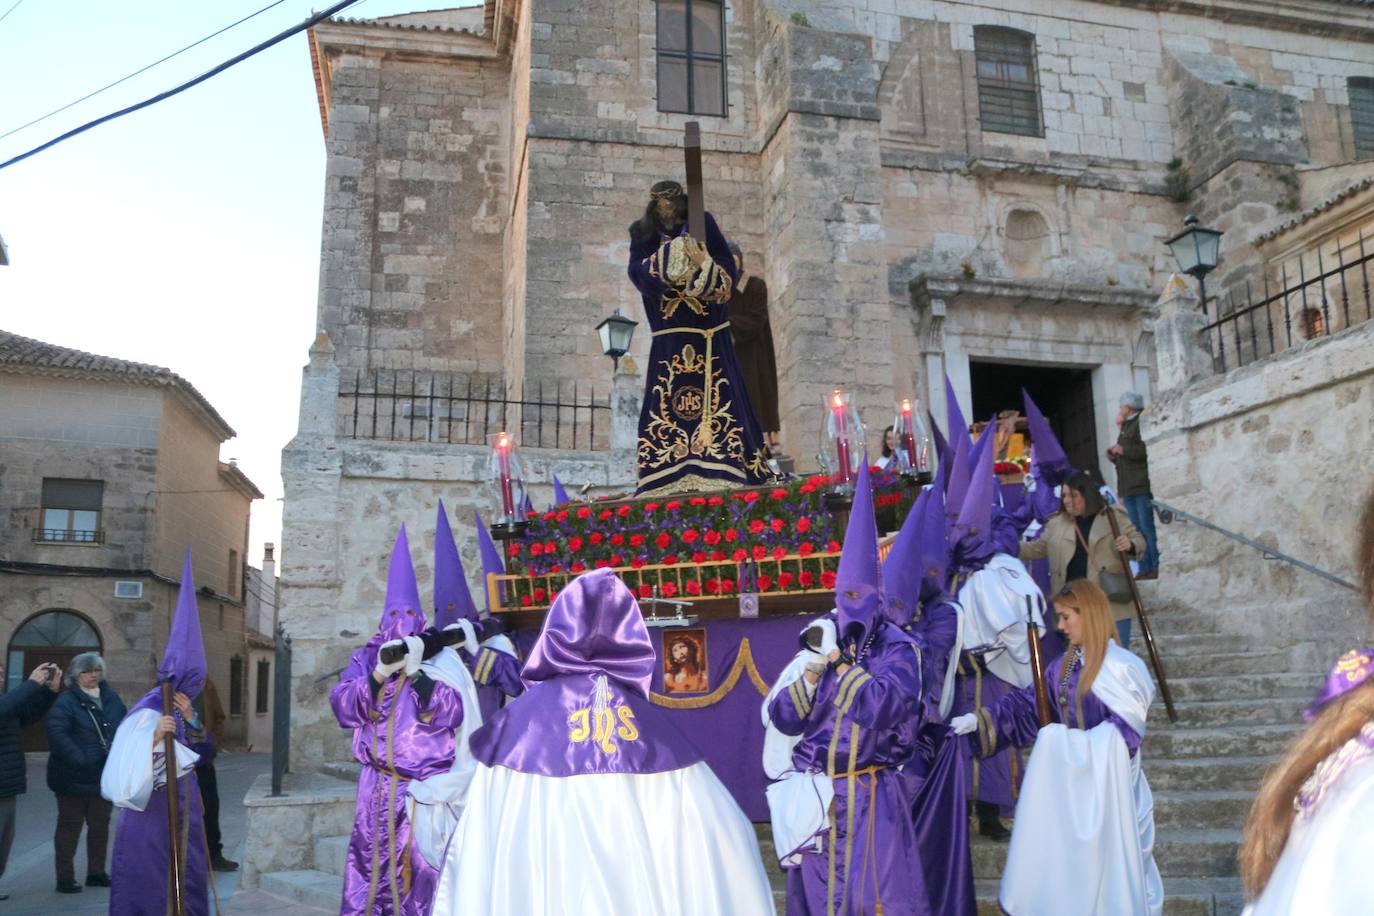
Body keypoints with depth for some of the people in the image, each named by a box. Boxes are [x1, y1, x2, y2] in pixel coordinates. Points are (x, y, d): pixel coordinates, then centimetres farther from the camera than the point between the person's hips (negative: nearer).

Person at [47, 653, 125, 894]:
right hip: (74, 778, -6)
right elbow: (57, 734, -24)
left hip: (105, 775, 6)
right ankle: (65, 878, 12)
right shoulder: (66, 702, -13)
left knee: (100, 825, 14)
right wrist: (80, 761, -28)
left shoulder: (111, 698, 6)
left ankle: (97, 873, 26)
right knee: (70, 827, 3)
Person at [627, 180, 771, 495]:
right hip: (670, 333, 1)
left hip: (708, 331, -1)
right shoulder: (643, 233, 12)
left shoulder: (702, 223, 8)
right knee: (666, 399, -5)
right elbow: (637, 271, -3)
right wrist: (667, 258, -17)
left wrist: (705, 265, -18)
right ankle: (669, 477, -5)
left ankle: (717, 472, -9)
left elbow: (727, 266, 1)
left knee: (715, 395, -8)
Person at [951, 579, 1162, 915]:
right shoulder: (1063, 666, 7)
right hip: (1070, 781, 6)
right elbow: (1026, 704, 5)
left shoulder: (1122, 668, -14)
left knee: (1105, 863, 2)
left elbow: (1123, 735, -17)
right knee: (1070, 860, 12)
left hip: (1107, 785, -6)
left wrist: (1073, 743, -20)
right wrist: (979, 720, -5)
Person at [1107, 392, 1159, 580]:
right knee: (1137, 529, 7)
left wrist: (1124, 450, -17)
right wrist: (1113, 455, 11)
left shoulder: (1142, 422, -5)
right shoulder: (1125, 428, 24)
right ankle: (1144, 569, 9)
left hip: (1143, 486, -9)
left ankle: (1157, 568, -10)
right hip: (1129, 487, 9)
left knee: (1148, 527, -11)